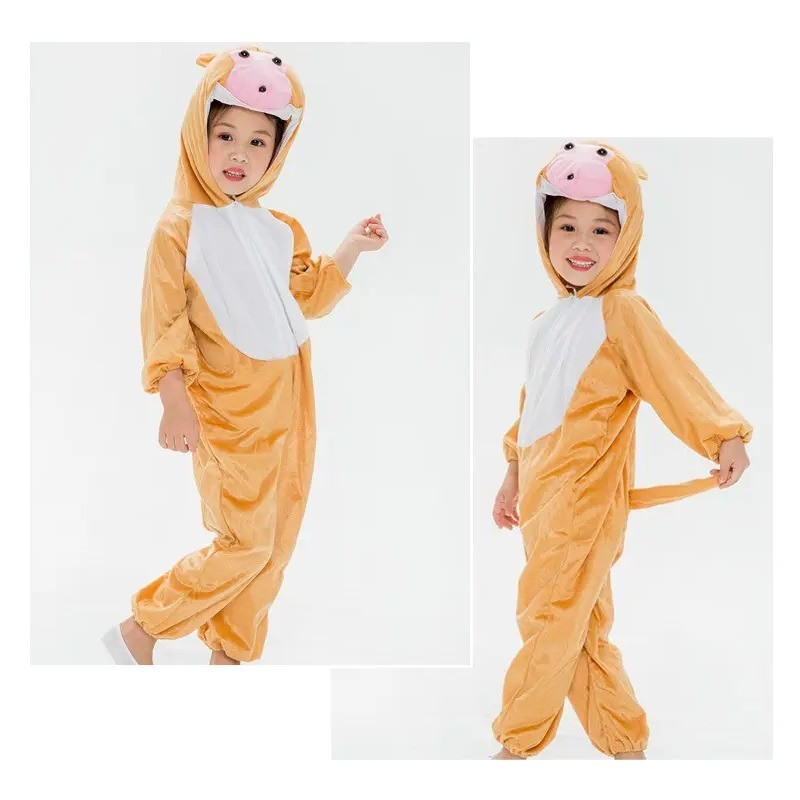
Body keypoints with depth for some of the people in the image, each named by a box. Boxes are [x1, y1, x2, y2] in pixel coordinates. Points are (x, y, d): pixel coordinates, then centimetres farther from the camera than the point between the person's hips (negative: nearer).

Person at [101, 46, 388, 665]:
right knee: (245, 542, -4)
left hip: (286, 407, 7)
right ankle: (137, 632, 14)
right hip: (227, 411, -7)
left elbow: (310, 296, 19)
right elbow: (164, 324, -12)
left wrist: (352, 248, 7)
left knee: (277, 541, 11)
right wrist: (175, 404, -18)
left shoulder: (280, 231, 10)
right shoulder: (181, 227, -10)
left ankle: (230, 655, 27)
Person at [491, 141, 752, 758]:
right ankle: (626, 744, 26)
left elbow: (676, 378, -17)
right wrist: (514, 476, 27)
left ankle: (519, 743, 16)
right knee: (581, 629, 13)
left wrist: (724, 435, -31)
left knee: (549, 620, -1)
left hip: (587, 499, -8)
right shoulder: (550, 323, 16)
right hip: (543, 496, 8)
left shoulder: (623, 312, -9)